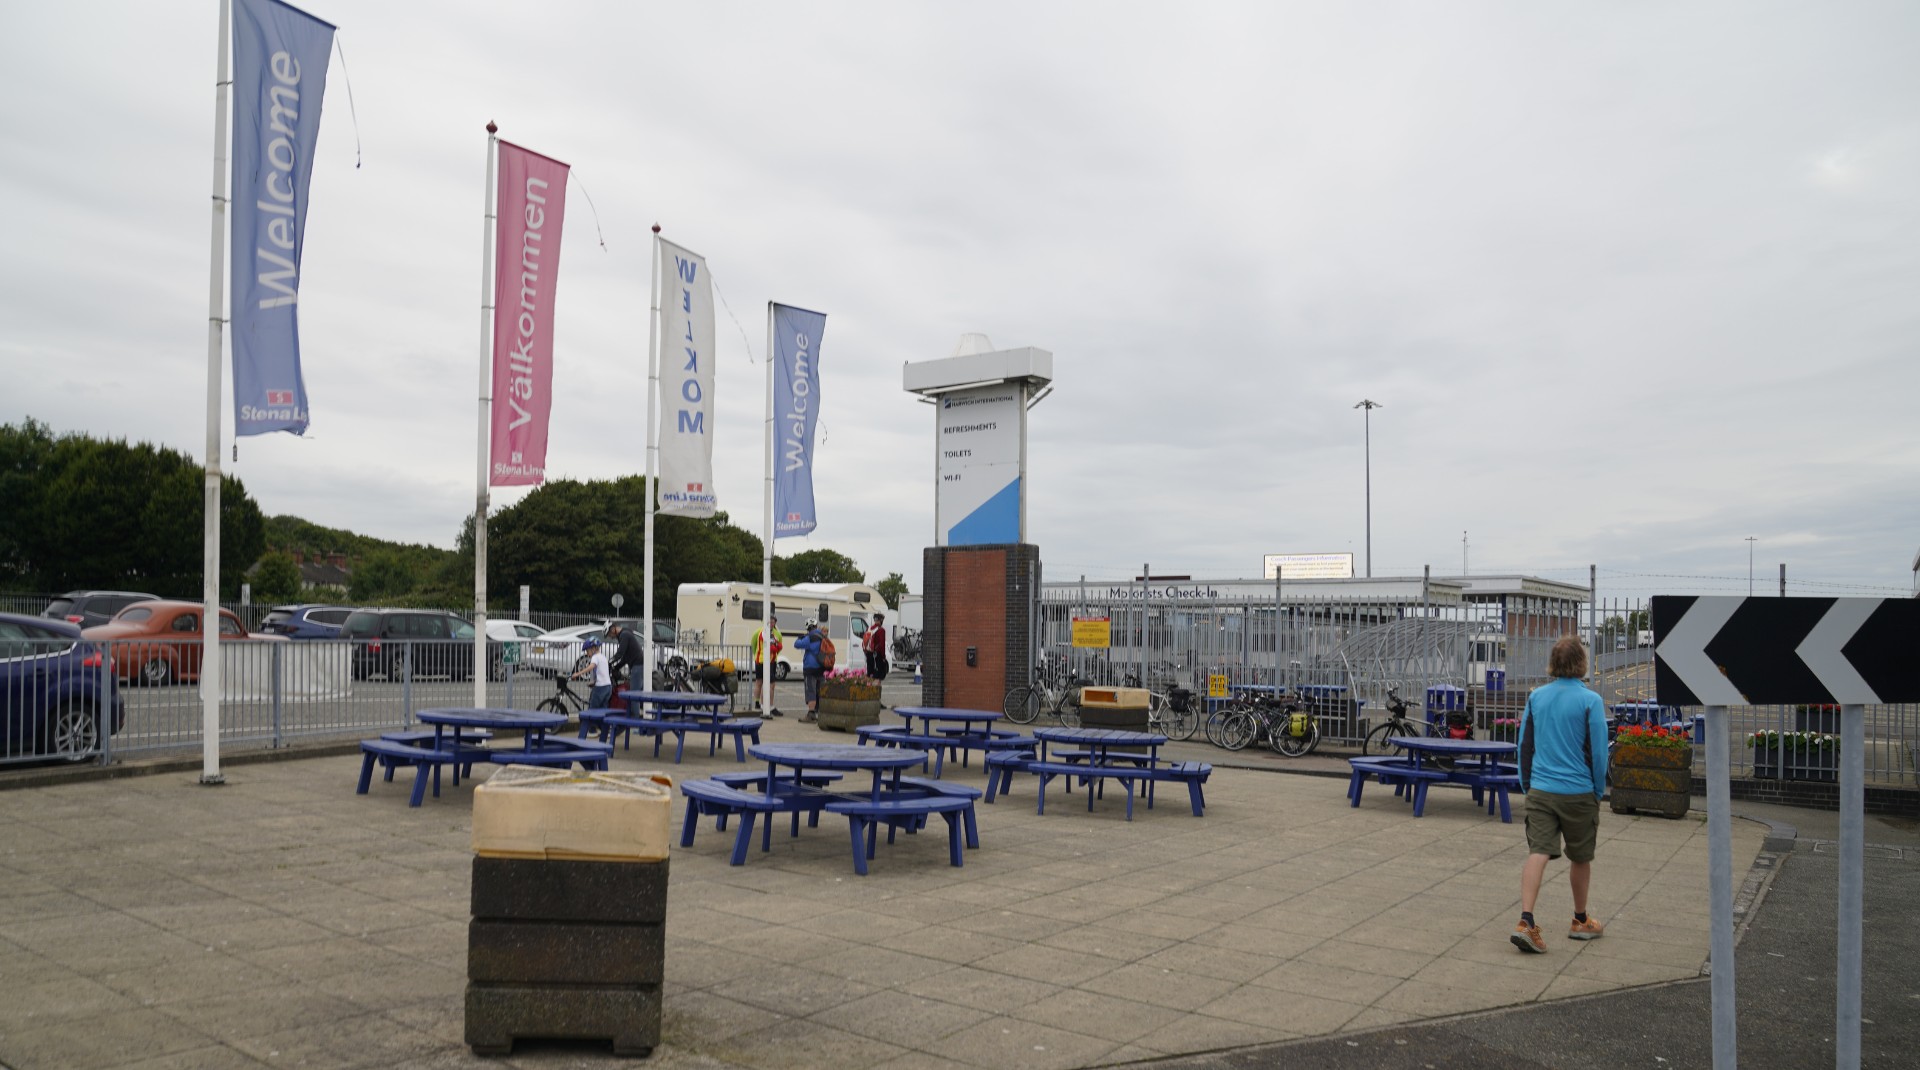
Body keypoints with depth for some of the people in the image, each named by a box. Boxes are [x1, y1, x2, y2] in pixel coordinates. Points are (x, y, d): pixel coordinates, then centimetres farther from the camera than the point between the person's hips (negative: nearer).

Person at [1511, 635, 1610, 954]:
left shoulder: (1536, 698, 3)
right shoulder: (1590, 701, -10)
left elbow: (1524, 745, 9)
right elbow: (1599, 751, -7)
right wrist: (1599, 791, 7)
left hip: (1540, 791, 3)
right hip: (1578, 792, -2)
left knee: (1538, 853, -3)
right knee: (1581, 858, 15)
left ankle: (1526, 922, -17)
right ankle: (1580, 921, 32)